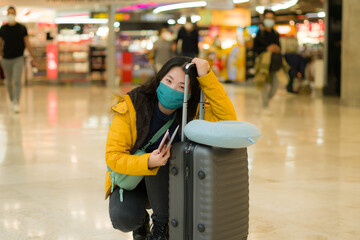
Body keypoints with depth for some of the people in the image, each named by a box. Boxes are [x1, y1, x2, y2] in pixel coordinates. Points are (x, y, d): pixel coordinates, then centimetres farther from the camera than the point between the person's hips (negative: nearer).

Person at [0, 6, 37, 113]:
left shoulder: (22, 28, -1)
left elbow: (27, 44, 2)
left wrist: (33, 59, 0)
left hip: (18, 59, -2)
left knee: (17, 81, -17)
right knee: (9, 82, 12)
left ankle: (16, 103, -20)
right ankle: (12, 101, 32)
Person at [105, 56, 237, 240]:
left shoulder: (193, 111, -17)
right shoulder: (130, 108, -24)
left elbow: (228, 119, -31)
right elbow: (113, 156, -23)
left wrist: (207, 77, -36)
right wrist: (147, 162, -42)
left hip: (167, 184, 2)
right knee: (123, 219, -30)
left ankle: (161, 225, -10)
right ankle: (141, 221, 10)